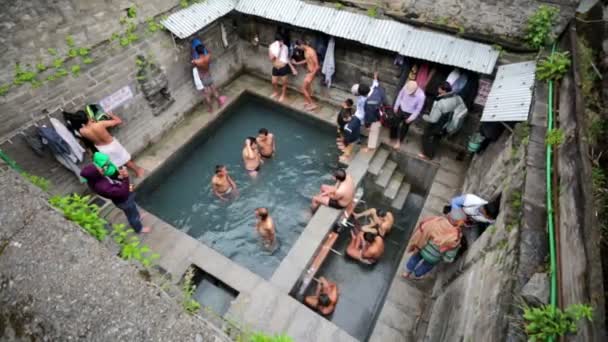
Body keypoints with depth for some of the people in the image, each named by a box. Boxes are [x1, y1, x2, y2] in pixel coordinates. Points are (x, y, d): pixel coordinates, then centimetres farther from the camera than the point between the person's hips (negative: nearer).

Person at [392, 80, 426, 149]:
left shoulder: (421, 96, -33)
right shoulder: (406, 86, -24)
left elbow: (418, 109, -18)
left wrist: (411, 118, -12)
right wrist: (396, 106, 3)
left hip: (409, 114, -3)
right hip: (401, 109, 3)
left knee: (404, 127, 17)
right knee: (394, 124, 15)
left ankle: (398, 141, 43)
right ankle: (392, 137, 44)